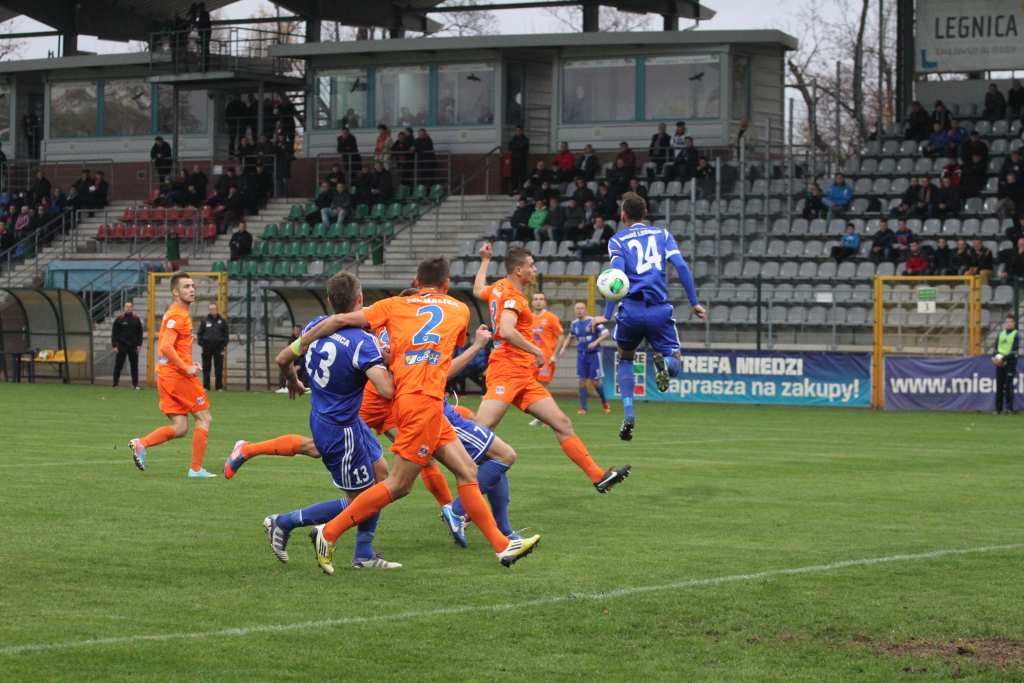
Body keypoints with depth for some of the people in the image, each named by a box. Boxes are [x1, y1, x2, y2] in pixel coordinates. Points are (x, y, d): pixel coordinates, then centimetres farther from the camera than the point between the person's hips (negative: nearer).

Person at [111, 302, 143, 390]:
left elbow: (140, 333, 9)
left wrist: (139, 344, 1)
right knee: (118, 366, -1)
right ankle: (115, 384, 5)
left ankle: (135, 384, 12)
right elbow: (114, 333, -1)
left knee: (134, 366, 5)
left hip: (133, 346, 2)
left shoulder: (136, 319, 7)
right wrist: (114, 345, -7)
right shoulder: (119, 319, 0)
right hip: (121, 346, -2)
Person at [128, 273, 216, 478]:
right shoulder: (177, 315, -13)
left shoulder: (178, 313, 18)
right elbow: (166, 347, -25)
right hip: (179, 376, -9)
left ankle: (141, 444, -6)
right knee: (204, 418, 1)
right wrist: (186, 368, -20)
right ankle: (196, 468, 1)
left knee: (180, 428, 8)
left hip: (166, 375, 9)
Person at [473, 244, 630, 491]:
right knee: (482, 428, -20)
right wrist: (536, 351, -18)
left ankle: (598, 476, 5)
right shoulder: (512, 296, -10)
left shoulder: (499, 288, 17)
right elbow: (506, 331, -26)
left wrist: (485, 260, 50)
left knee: (562, 423, 6)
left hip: (524, 377, 10)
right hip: (506, 371, -10)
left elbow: (478, 290, 39)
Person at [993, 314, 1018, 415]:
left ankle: (1009, 408, -10)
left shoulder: (1016, 335, -3)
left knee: (1008, 386, -10)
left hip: (1010, 362, -5)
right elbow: (995, 347, 15)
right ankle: (998, 409, 10)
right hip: (999, 363, 5)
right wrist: (994, 356, -5)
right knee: (999, 386, 6)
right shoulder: (1001, 334, 14)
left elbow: (1015, 352, -10)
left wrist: (1003, 358, -19)